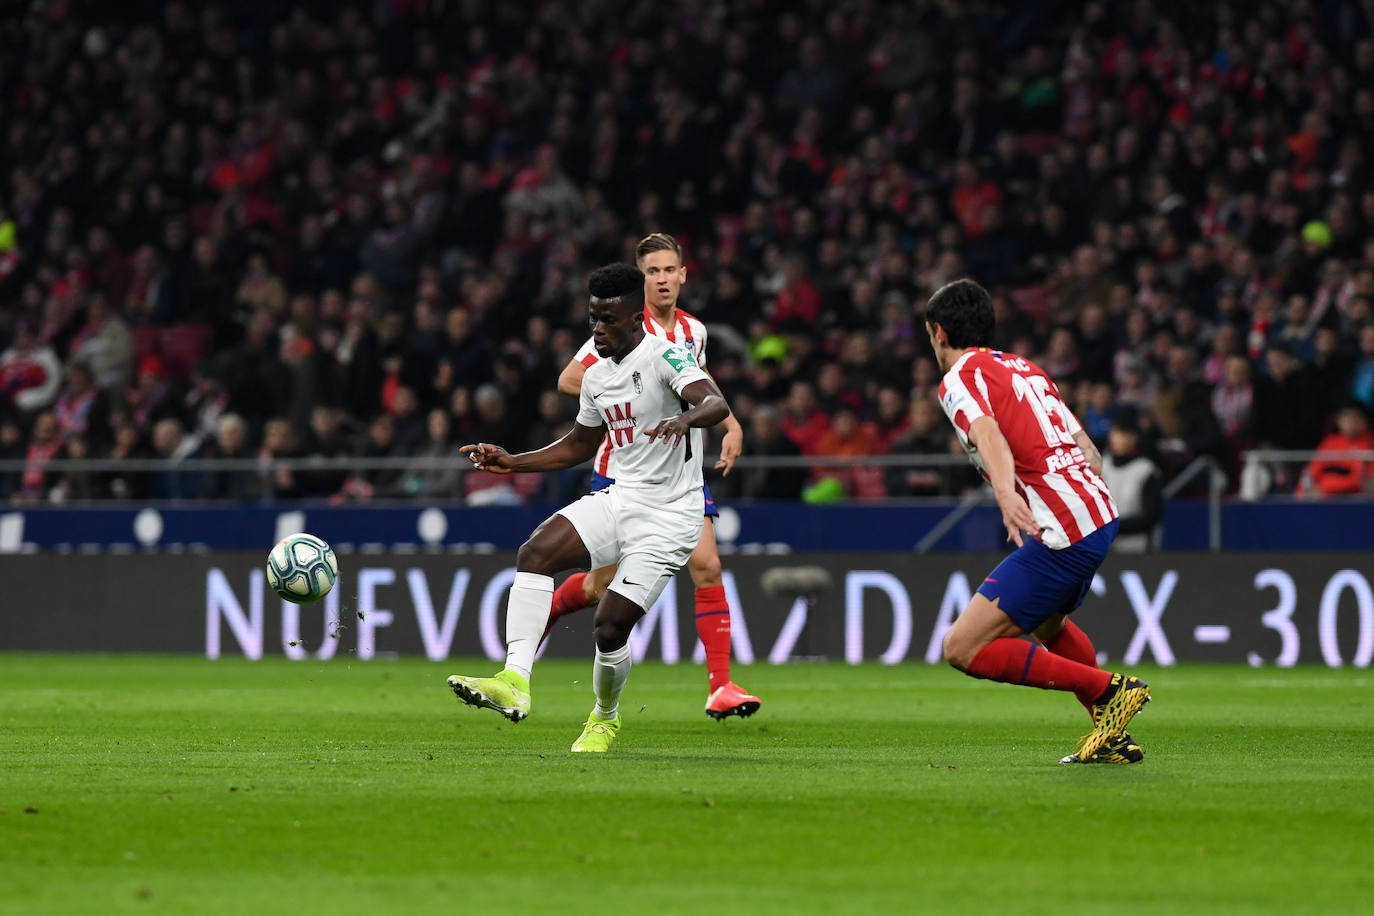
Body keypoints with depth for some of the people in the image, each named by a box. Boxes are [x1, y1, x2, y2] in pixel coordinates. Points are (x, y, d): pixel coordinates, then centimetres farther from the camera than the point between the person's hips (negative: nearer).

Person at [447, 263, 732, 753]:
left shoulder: (665, 355, -13)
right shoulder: (596, 376, 12)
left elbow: (717, 404, -29)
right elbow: (579, 445, 26)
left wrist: (684, 417, -52)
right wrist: (513, 462, 15)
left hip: (667, 518, -7)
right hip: (618, 498, 7)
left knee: (610, 624, -12)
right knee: (535, 551, -20)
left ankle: (605, 719, 20)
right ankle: (514, 683, -29)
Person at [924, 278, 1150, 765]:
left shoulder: (960, 378, -3)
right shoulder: (1026, 369, 22)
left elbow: (989, 435, -24)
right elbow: (1087, 449, 24)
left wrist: (1007, 493, -40)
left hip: (1060, 532, -9)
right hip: (1101, 512, 9)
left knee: (963, 648, -7)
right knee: (1046, 623, 36)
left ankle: (1109, 690, -8)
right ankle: (1113, 737, 35)